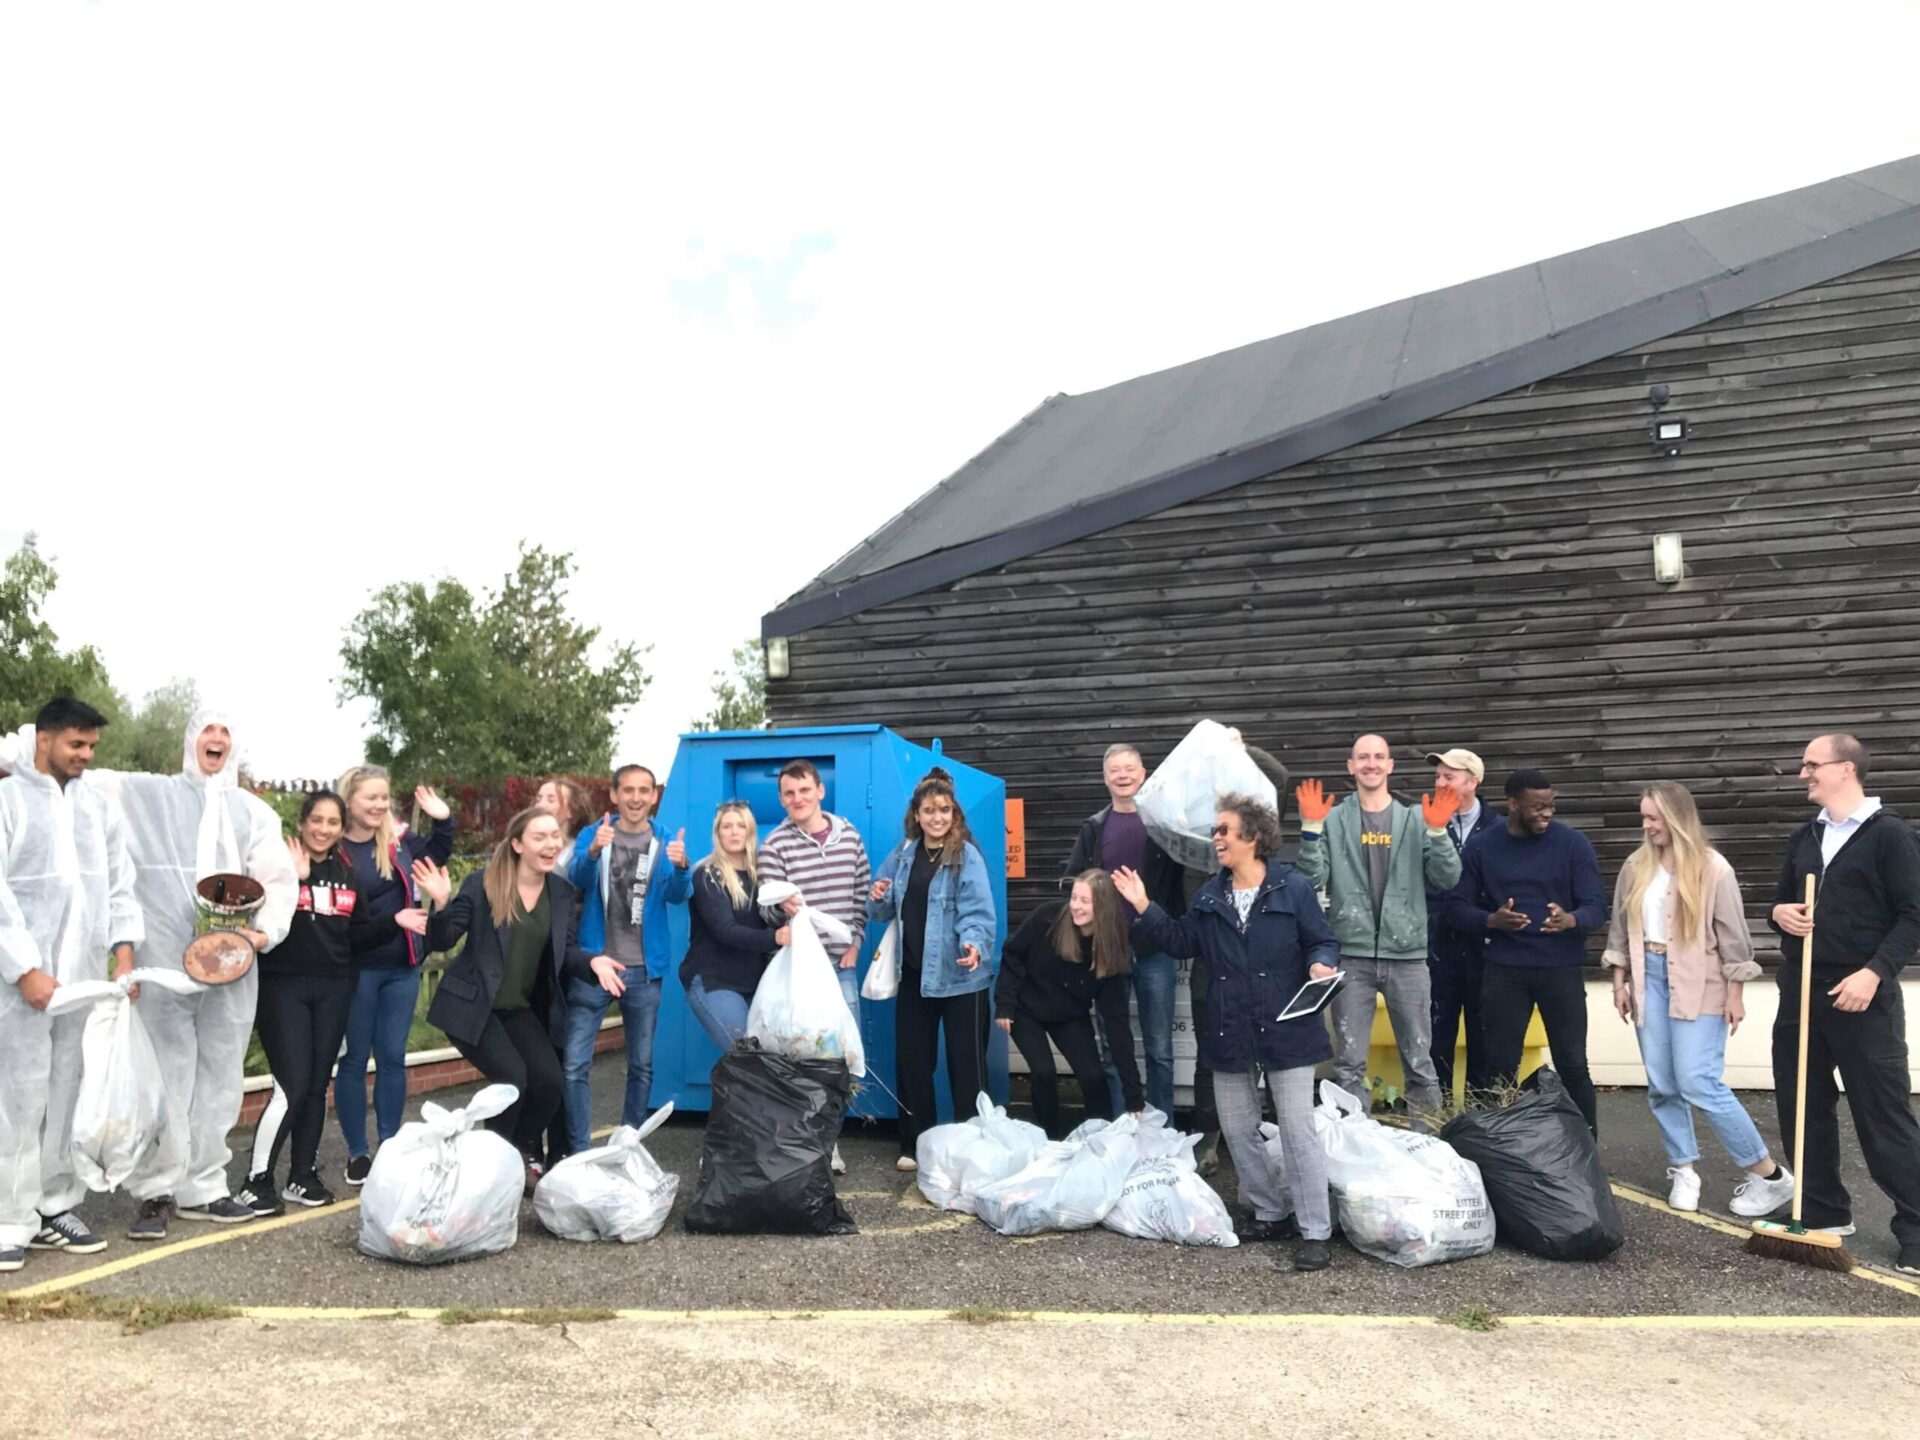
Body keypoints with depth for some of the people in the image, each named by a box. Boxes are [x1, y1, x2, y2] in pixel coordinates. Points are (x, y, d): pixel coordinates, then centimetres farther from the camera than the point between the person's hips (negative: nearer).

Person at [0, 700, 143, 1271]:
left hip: (86, 975, 4)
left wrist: (123, 952, 1)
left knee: (71, 1096, 8)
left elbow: (119, 882, 12)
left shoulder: (99, 805, 12)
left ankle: (56, 1208, 17)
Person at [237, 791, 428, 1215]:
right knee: (292, 1087, -10)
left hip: (333, 990, 6)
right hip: (284, 988, -5)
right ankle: (256, 1181, 2)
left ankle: (303, 1175, 21)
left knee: (317, 1085, 10)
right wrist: (293, 879, -27)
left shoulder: (349, 875, 11)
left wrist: (395, 921, -1)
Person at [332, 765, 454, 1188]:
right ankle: (357, 1153, 21)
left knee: (393, 1058, 12)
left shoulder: (399, 839, 2)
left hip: (402, 968, 4)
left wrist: (443, 821, 8)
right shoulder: (332, 849, -12)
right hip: (356, 969, -4)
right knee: (354, 1059, 8)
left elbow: (435, 856, 22)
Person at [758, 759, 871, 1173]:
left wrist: (855, 943, 3)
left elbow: (862, 894, 10)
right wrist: (783, 908, -31)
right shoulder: (775, 845, -5)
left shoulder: (849, 836, 5)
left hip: (842, 963, 3)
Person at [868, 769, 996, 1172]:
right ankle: (916, 1144, 27)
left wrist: (974, 944, -38)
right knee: (910, 1061, 13)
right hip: (914, 973, 6)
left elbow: (979, 912, -19)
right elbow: (885, 912, 16)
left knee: (965, 1063, 3)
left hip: (959, 976, -6)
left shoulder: (967, 856, -11)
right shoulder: (904, 855, 8)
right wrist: (878, 899, -7)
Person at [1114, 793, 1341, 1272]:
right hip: (1230, 1032, 6)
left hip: (1284, 1029, -6)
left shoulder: (1293, 888, -7)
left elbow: (1323, 942, -5)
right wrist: (1144, 909, 5)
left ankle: (1315, 1232, 5)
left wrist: (1320, 965, -26)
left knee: (1297, 1130, -3)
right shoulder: (1210, 896, 9)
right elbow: (1181, 941, 13)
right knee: (1238, 1129, 13)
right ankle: (1270, 1213, 30)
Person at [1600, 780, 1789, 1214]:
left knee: (1699, 1084, -9)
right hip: (1649, 979, 5)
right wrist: (1620, 980, 8)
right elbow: (1620, 927, 12)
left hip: (1698, 986, -5)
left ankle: (1771, 1176, 5)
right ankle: (1683, 1171, 20)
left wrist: (1735, 993, -7)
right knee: (1661, 1085, 7)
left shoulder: (1712, 868, -8)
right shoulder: (1636, 867, 6)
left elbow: (1732, 934, -6)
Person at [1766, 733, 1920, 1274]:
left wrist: (1874, 973, -20)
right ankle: (1824, 1212, 23)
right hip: (1800, 992, 7)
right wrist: (1779, 913, -3)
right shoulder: (1804, 838, 13)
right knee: (1803, 1107, 10)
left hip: (1861, 997, -7)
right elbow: (1781, 902, 21)